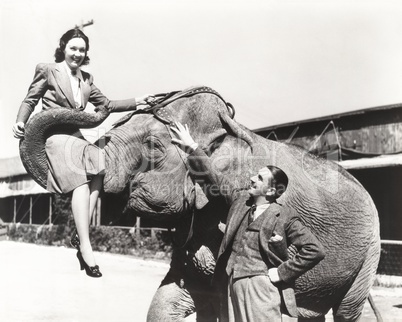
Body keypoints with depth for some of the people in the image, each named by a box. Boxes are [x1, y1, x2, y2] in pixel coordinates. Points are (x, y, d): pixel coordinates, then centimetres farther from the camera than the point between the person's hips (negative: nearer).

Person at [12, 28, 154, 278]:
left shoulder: (86, 78, 21)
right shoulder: (47, 70, 7)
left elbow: (106, 104, 18)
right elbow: (30, 100, 8)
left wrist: (135, 103, 7)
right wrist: (21, 121, -10)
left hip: (76, 136, 5)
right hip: (54, 135, -5)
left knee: (99, 167, -26)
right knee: (81, 180, -27)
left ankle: (80, 234, -24)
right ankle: (85, 246, -31)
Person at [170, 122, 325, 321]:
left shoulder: (284, 217, -8)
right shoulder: (240, 200, 9)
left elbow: (315, 250, -11)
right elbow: (214, 177, 16)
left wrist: (281, 273, -11)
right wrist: (191, 147, 15)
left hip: (262, 288, -6)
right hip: (235, 284, 6)